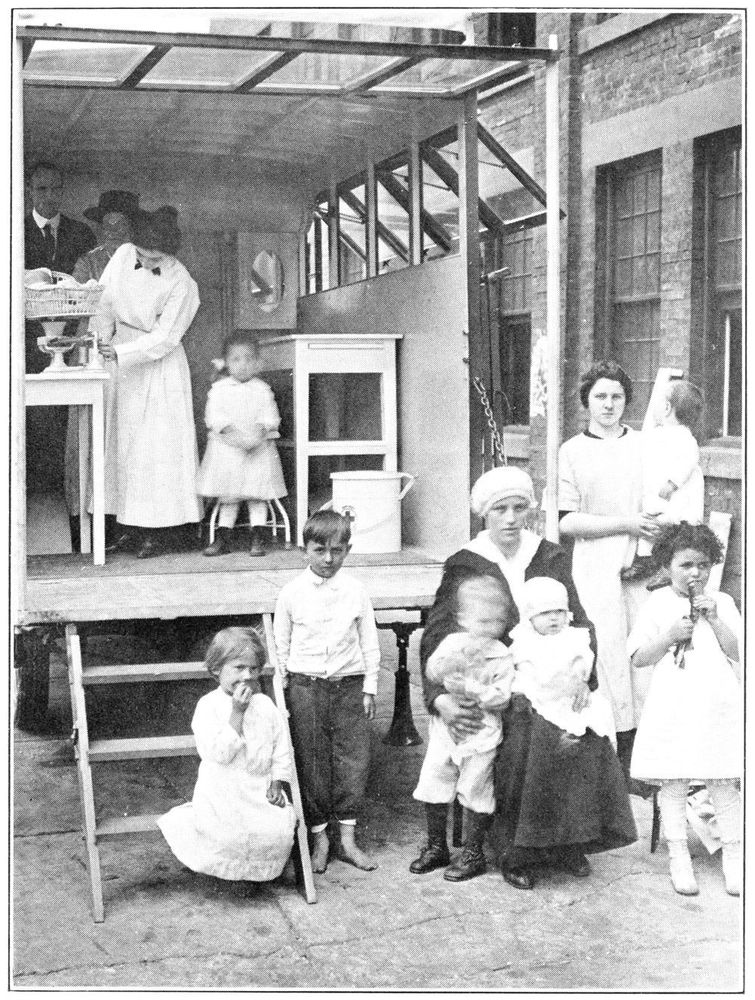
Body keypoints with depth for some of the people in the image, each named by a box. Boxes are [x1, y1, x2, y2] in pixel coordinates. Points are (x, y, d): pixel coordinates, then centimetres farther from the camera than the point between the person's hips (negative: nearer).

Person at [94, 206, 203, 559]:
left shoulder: (180, 283, -16)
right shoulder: (123, 255, -2)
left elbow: (164, 339, -18)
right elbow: (104, 304, 6)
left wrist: (120, 352, -25)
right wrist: (100, 343, -3)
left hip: (159, 367, -5)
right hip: (121, 360, 6)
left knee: (156, 446, -4)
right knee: (121, 443, 6)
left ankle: (156, 531, 4)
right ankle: (130, 526, 14)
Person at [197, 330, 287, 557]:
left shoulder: (262, 390, 3)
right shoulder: (219, 389, 1)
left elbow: (271, 417, -1)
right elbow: (214, 417, -7)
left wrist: (260, 431, -20)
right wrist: (233, 432, -20)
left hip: (258, 450, 0)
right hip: (226, 448, 0)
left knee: (257, 496, 2)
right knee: (228, 497, 5)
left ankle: (257, 539, 10)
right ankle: (222, 540, 13)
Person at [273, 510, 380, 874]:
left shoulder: (355, 591, 0)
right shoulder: (291, 593, -1)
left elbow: (369, 642, 7)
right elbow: (280, 644, 6)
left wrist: (369, 688, 5)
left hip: (348, 684, 1)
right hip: (305, 686, -1)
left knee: (353, 759, 1)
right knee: (311, 762, 4)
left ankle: (347, 837, 13)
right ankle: (319, 837, 16)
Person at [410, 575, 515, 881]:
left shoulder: (502, 657, -7)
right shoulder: (453, 643, 0)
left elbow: (501, 695, -14)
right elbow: (432, 670, -11)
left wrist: (470, 689, -24)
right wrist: (455, 661, -27)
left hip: (481, 733, -3)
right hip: (445, 729, 3)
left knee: (475, 792, 3)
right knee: (433, 785, 8)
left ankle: (474, 853, 20)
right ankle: (436, 847, 26)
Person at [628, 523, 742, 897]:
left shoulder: (722, 602, 9)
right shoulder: (657, 604, 3)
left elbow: (739, 653, 2)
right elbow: (638, 657, 1)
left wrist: (714, 621, -9)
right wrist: (669, 636, -13)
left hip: (718, 706, 1)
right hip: (672, 707, -1)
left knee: (722, 783, 5)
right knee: (673, 782, 3)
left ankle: (733, 855, 16)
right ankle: (678, 856, 13)